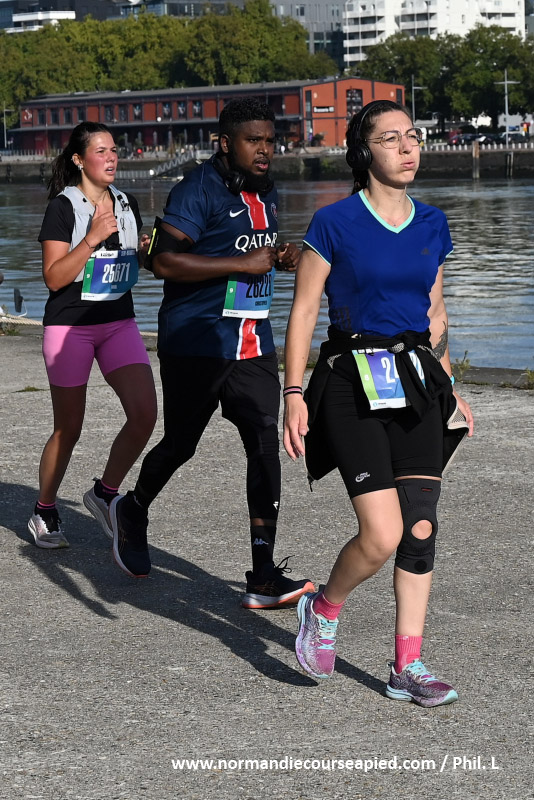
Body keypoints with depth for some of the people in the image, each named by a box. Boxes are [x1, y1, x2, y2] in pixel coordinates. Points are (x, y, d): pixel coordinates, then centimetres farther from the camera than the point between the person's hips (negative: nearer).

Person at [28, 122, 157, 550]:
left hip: (119, 322, 5)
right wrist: (94, 236, -23)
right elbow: (54, 277, -15)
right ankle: (44, 513, 23)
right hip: (69, 326, -5)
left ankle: (105, 492, 9)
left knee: (145, 414, -11)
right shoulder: (64, 207, -10)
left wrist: (148, 250, -1)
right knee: (68, 429, 4)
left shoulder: (126, 203, 8)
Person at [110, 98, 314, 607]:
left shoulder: (266, 193, 13)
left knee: (265, 441, -6)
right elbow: (164, 261, -23)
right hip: (195, 343, -6)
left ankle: (264, 577, -8)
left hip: (253, 344, 6)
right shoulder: (199, 191, -14)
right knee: (180, 444, 8)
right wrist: (243, 264, -22)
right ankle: (133, 511, 40)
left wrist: (281, 257, 7)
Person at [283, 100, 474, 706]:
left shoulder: (431, 225, 9)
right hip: (352, 383, -5)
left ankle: (407, 667, 12)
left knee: (421, 530, 2)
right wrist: (294, 394, -10)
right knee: (382, 535, -12)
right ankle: (323, 609, 17)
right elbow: (303, 311, -4)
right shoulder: (335, 223, -6)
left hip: (417, 383, 5)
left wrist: (449, 390, 19)